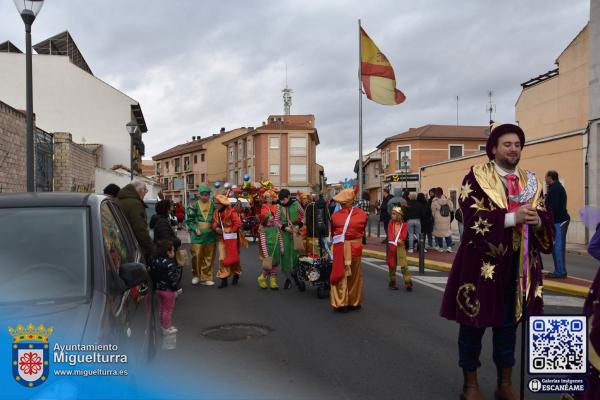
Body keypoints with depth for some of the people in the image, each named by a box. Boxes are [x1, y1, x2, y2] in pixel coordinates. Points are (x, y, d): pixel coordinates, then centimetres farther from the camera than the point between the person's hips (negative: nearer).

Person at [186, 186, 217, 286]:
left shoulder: (213, 205, 6)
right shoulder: (195, 205, 3)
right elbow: (189, 220, 4)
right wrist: (195, 229, -9)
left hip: (210, 235, 2)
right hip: (198, 235, -1)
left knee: (209, 258, 5)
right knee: (196, 256, -1)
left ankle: (206, 278, 14)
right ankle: (196, 275, 19)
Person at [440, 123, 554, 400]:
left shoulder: (530, 182, 11)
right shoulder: (475, 177, -5)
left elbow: (547, 222, 6)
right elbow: (474, 219, -16)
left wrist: (537, 221, -17)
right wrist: (512, 217, -25)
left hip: (519, 265, 5)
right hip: (482, 263, -4)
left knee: (509, 324, 14)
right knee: (474, 323, 5)